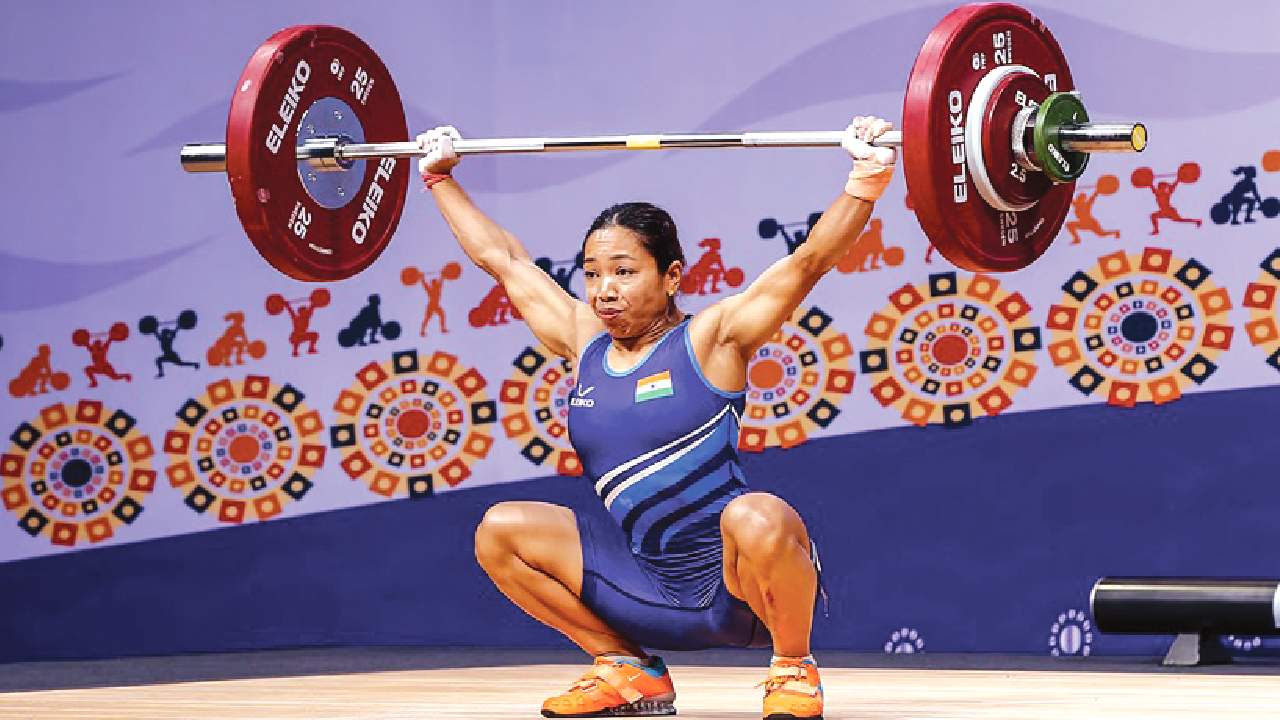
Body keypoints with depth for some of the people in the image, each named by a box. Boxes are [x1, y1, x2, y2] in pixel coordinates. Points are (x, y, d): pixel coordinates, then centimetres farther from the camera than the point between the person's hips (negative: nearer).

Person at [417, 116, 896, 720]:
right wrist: (440, 177, 26)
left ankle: (794, 669, -9)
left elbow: (809, 260, -15)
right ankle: (628, 670, 7)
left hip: (737, 582, -5)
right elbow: (500, 256, 20)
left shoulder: (708, 339, -5)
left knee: (756, 517, -38)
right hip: (653, 591, 6)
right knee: (499, 533, -3)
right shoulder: (584, 341, 10)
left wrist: (865, 182, -27)